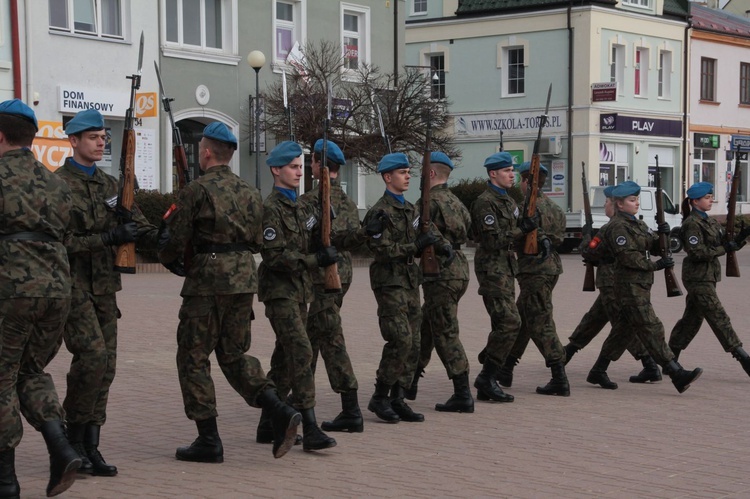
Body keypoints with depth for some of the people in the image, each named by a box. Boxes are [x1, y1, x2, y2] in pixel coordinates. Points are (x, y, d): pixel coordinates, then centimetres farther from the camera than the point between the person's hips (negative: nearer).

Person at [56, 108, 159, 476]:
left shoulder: (109, 184, 15)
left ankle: (90, 448, 10)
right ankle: (74, 434, 0)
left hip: (104, 286, 7)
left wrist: (162, 241, -12)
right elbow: (62, 241, -15)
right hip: (72, 284, -7)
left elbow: (137, 225, 9)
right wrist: (110, 237, -23)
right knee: (92, 354, -17)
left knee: (106, 365, 3)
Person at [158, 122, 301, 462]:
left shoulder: (196, 191, -7)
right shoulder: (250, 192, 12)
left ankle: (208, 441, 5)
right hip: (244, 278, 6)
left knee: (193, 358, 5)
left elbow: (175, 243, -5)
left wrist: (167, 256, 17)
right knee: (234, 354, 16)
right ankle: (280, 412, -1)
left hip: (207, 281, -6)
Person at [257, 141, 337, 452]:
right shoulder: (270, 208, -11)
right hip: (279, 290, -9)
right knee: (301, 353, -16)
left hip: (300, 289, 9)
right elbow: (275, 255, -19)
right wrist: (317, 260, -20)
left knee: (285, 357, 11)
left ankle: (268, 425, 19)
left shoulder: (301, 207, 16)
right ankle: (310, 430, -18)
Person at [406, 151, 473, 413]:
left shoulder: (429, 201, -13)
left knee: (446, 335, -6)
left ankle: (463, 395, -7)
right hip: (458, 268, 10)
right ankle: (409, 383, 30)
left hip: (440, 274, -10)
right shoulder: (455, 201, 15)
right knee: (424, 326, 19)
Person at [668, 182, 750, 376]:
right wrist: (724, 248, -18)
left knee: (692, 318, 13)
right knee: (718, 318, -9)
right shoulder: (692, 224, -13)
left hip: (708, 276, 10)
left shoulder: (711, 222, 15)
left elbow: (724, 244, 15)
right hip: (698, 277, -10)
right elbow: (697, 253, -20)